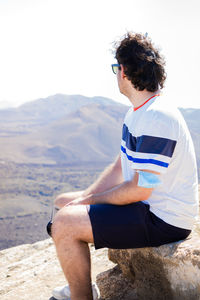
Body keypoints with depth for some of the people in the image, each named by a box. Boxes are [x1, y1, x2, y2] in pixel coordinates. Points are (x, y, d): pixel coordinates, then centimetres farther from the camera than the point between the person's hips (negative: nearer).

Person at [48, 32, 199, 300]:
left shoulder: (157, 119, -24)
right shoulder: (137, 112, 11)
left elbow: (139, 189, -24)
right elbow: (120, 167, 14)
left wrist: (90, 200, -11)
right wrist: (84, 197, 2)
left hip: (164, 221, -10)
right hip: (147, 205, 10)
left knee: (64, 223, -21)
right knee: (64, 203, 14)